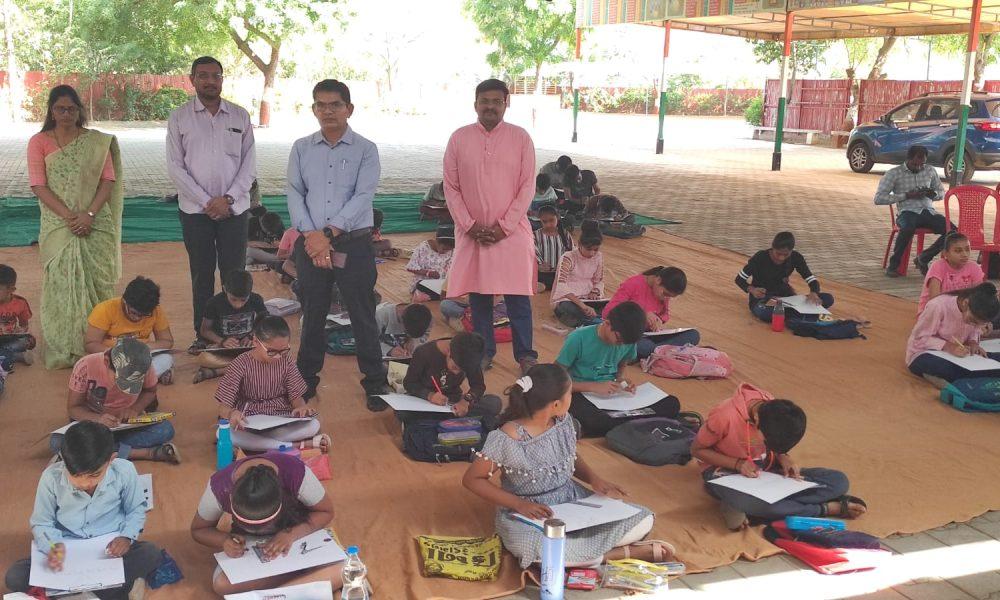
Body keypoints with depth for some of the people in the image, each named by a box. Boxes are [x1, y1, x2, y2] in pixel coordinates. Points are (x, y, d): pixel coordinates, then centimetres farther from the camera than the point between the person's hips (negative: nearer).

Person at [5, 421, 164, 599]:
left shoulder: (124, 472, -16)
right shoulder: (51, 477, -16)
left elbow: (136, 510, 3)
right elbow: (41, 523, -1)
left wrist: (127, 536, -16)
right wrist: (54, 546, -21)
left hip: (110, 549, -1)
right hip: (68, 552, 1)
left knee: (152, 554, -30)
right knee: (15, 577, -23)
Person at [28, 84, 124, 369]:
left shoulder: (97, 141, 6)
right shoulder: (38, 142, 4)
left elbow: (108, 180, 1)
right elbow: (39, 186, -3)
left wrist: (89, 214, -13)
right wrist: (69, 216, -14)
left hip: (96, 225, 1)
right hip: (58, 225, -1)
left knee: (96, 282, 1)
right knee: (62, 284, 0)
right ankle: (63, 351, 8)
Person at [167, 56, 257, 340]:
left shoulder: (240, 116, 5)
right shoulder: (179, 118, 2)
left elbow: (249, 164, 3)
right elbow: (175, 166, -3)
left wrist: (228, 198, -10)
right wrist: (207, 202, -10)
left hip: (234, 208, 1)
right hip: (195, 210, 0)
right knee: (201, 275, 7)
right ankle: (203, 336, 16)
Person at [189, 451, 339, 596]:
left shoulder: (296, 474, -34)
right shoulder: (219, 488, -30)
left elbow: (326, 512, -16)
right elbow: (198, 530, -9)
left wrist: (291, 534, -31)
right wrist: (225, 540, -30)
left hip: (299, 537, -1)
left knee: (339, 570, -30)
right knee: (221, 584, -31)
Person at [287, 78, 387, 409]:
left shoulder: (365, 150, 0)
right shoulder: (301, 148, 8)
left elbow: (363, 196, -9)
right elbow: (295, 194, 2)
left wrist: (328, 233, -16)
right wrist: (311, 235, -12)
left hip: (354, 243, -2)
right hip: (310, 243, 3)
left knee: (363, 316, 2)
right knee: (312, 314, 12)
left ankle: (375, 384, 12)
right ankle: (307, 380, 25)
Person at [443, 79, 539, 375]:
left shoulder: (520, 138, -1)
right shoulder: (459, 138, 2)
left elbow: (527, 187, -3)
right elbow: (451, 187, 2)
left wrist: (504, 226, -10)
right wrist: (470, 225, -7)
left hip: (511, 232, -1)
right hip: (471, 232, 2)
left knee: (518, 296, 1)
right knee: (478, 296, 8)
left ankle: (525, 355, 12)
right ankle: (484, 353, 21)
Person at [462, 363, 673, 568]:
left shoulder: (563, 421, -3)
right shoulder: (507, 440, -22)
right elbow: (472, 479, -14)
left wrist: (594, 478, -5)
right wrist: (519, 504, -23)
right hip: (528, 515, -5)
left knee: (643, 520, -6)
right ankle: (625, 552, -22)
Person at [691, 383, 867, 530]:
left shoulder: (775, 409, -12)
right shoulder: (725, 417, -27)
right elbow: (697, 450, -13)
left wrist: (782, 457, -14)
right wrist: (737, 463, -24)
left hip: (764, 470, 5)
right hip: (725, 472, -4)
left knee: (839, 481, -12)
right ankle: (827, 508, -21)